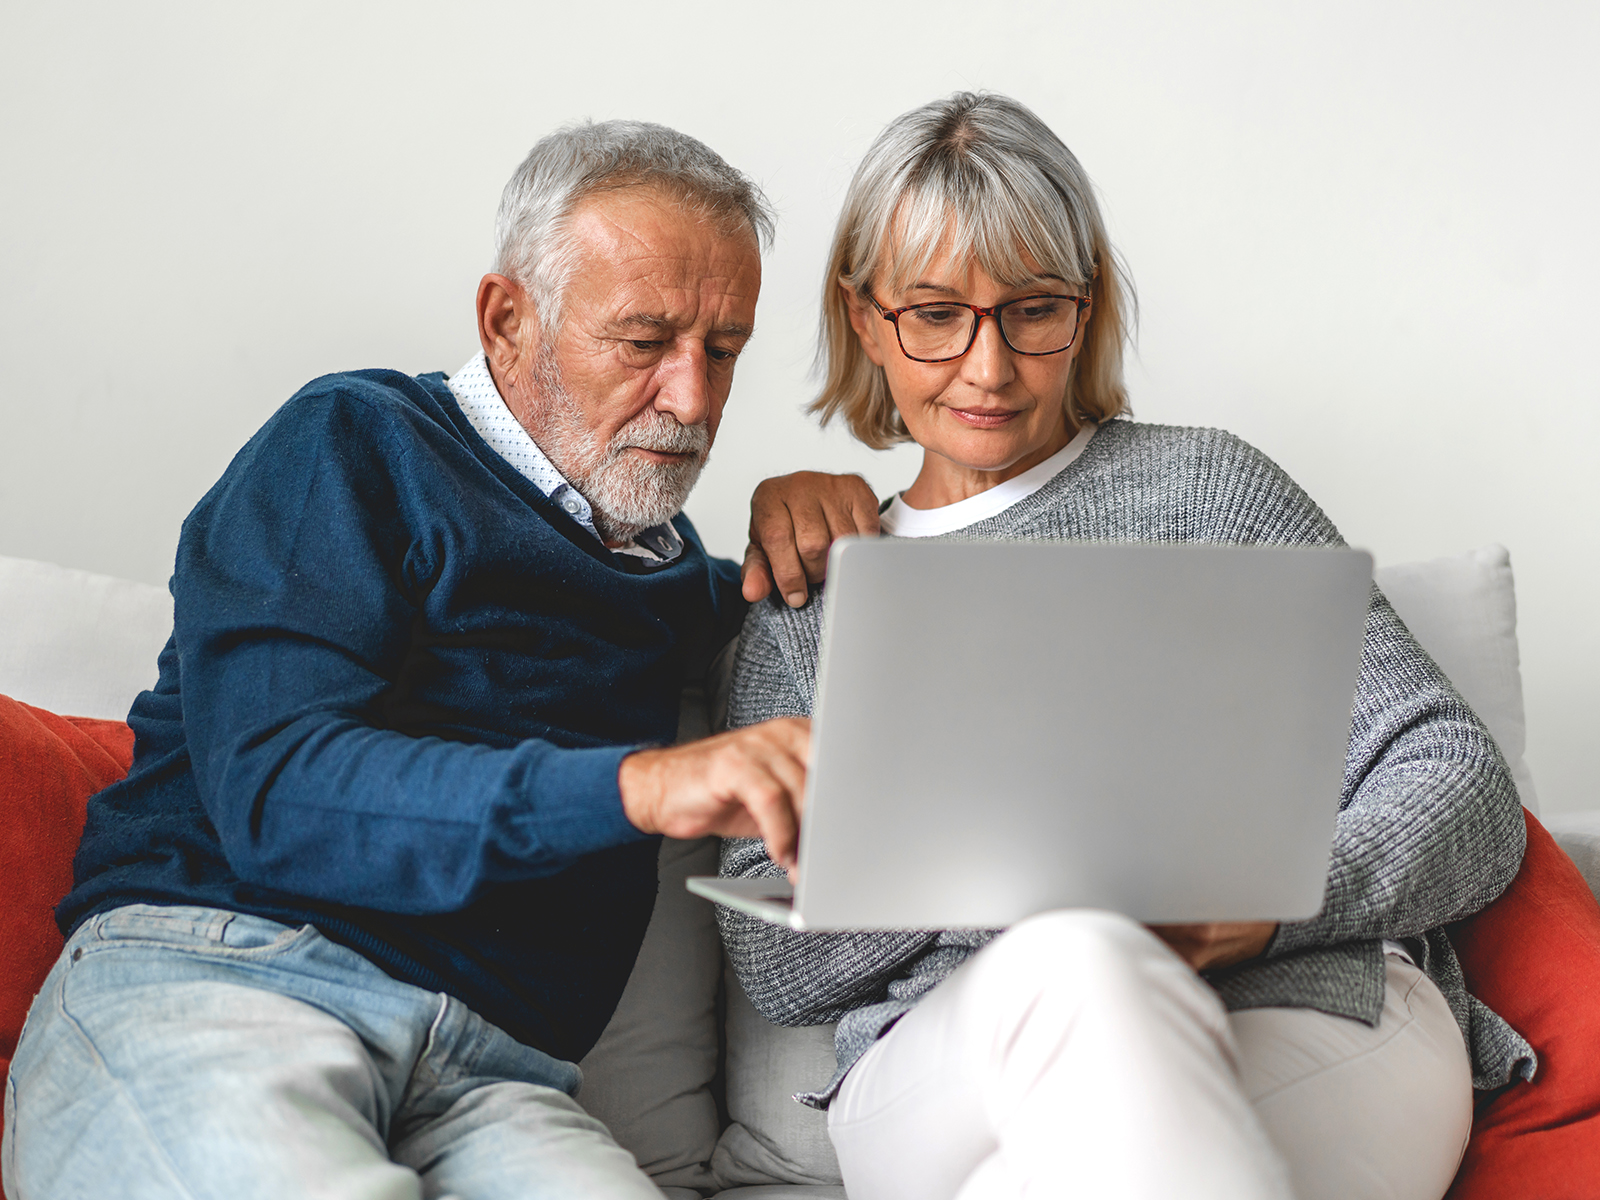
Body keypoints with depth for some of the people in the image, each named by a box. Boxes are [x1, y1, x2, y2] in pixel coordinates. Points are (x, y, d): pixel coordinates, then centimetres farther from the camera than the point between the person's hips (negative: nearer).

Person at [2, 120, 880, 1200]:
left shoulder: (668, 562, 25)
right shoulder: (357, 445, 4)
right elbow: (273, 789, -10)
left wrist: (809, 519, 20)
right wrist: (640, 785, -24)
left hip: (490, 1080, 4)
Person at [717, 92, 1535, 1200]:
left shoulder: (1203, 484, 17)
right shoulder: (803, 611, 22)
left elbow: (1471, 797, 8)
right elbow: (776, 968, 11)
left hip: (1313, 1009, -1)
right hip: (950, 1060, 2)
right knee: (1079, 961, -37)